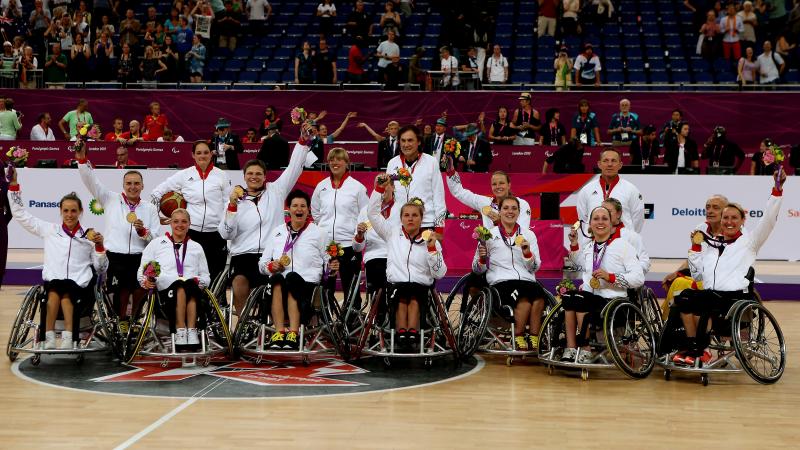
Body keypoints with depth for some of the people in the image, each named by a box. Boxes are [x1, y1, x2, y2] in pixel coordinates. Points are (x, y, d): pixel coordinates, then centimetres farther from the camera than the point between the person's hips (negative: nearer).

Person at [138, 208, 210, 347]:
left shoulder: (196, 247, 28)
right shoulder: (157, 243, 23)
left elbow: (206, 277, 23)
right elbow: (141, 271, 17)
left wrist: (200, 281, -1)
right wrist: (146, 281, -6)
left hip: (193, 288, 1)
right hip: (165, 289, -1)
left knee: (189, 285, -38)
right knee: (180, 286, -39)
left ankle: (191, 331, -48)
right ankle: (180, 333, -47)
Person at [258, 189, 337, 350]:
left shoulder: (318, 233, 18)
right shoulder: (277, 232, 23)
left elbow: (328, 262, 13)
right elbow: (262, 263, 20)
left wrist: (331, 267, -10)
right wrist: (271, 266, -2)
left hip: (307, 283, -1)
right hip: (278, 279, 2)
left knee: (292, 278, -37)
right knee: (277, 279, -36)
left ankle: (293, 334, -44)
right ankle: (279, 333, -44)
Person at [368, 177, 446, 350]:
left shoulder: (430, 241, 10)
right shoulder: (392, 232, 15)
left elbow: (439, 273, 2)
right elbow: (372, 212, 10)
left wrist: (432, 248, -9)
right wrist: (380, 188, 2)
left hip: (421, 287, 0)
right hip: (395, 284, 0)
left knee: (414, 299, -34)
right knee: (401, 298, -33)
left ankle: (411, 334, -41)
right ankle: (402, 335, -41)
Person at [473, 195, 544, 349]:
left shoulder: (528, 234, 20)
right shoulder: (489, 234, 13)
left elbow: (534, 268, 13)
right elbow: (477, 269, 10)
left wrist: (527, 254, -6)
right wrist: (482, 259, -11)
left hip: (526, 280, 3)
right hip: (500, 282, -3)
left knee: (538, 294, -33)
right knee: (525, 297, -35)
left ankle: (534, 340, -24)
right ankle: (518, 337, -20)